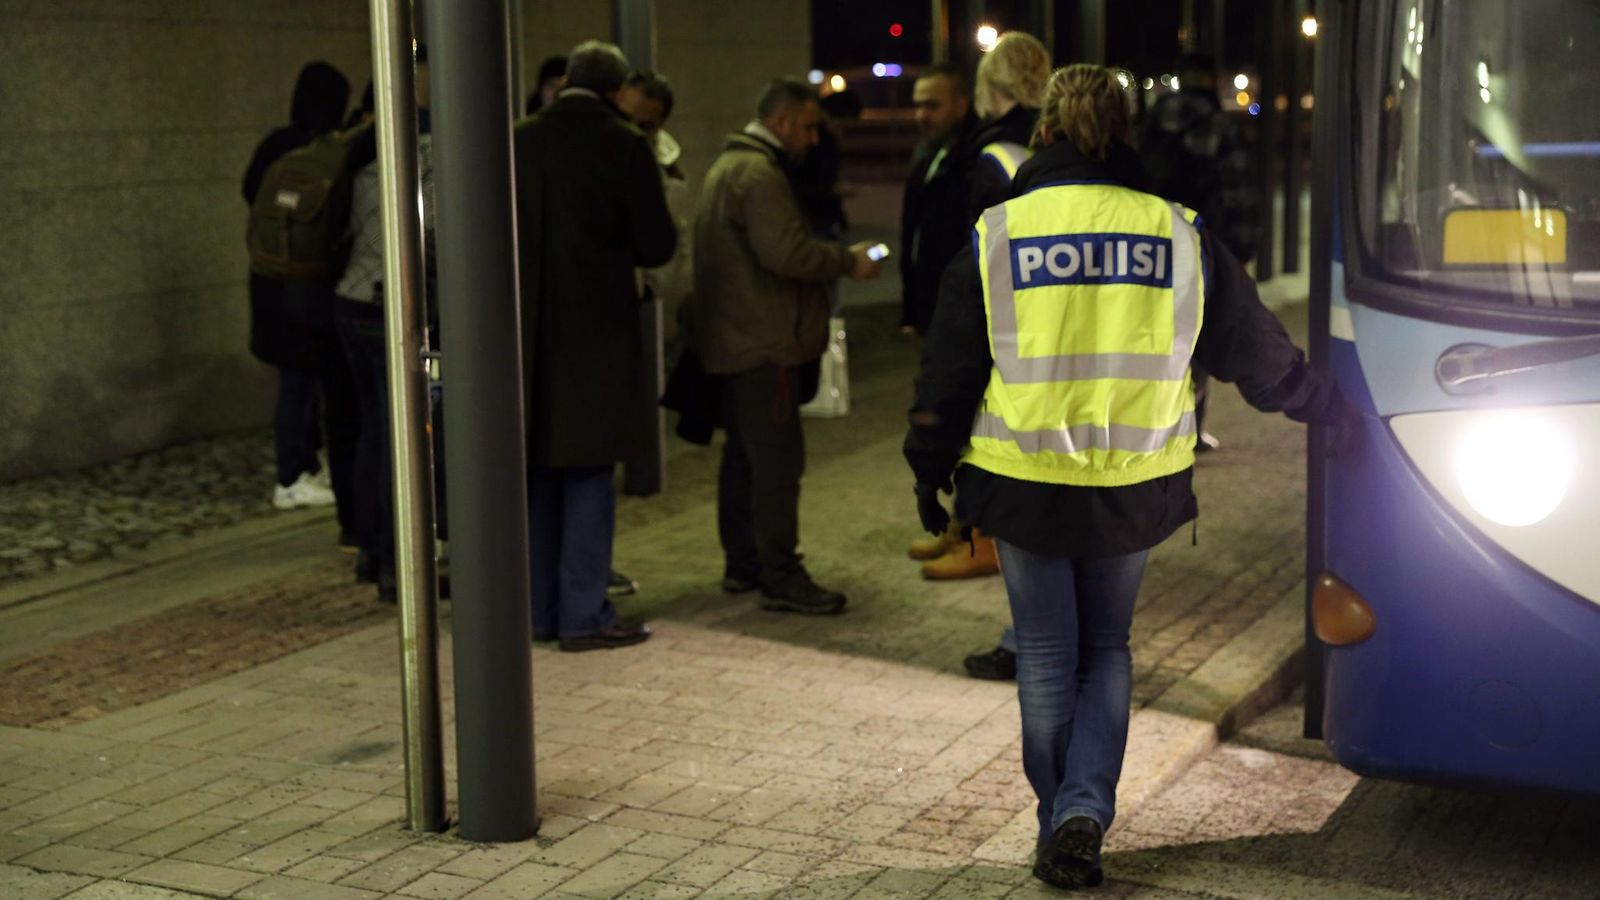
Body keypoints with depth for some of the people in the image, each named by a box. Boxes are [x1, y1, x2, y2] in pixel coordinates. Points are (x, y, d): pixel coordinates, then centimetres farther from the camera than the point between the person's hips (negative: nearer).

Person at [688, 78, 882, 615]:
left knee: (744, 454, 16)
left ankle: (742, 564, 25)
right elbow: (787, 253, -26)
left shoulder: (730, 165, 18)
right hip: (763, 342, -11)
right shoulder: (758, 173, -16)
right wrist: (849, 261, -13)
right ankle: (781, 579, -7)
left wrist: (836, 256, 14)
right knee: (778, 459, -8)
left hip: (733, 341, 11)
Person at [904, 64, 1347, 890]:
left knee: (1046, 657, 12)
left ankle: (1059, 825, 16)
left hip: (1023, 481, -1)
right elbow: (1257, 352, 8)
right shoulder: (1179, 235, -1)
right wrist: (1329, 407, 24)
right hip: (1135, 486, 1)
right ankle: (1086, 812, 2)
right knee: (1105, 651, 16)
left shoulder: (998, 235, -4)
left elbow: (948, 372, 1)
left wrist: (930, 468, 14)